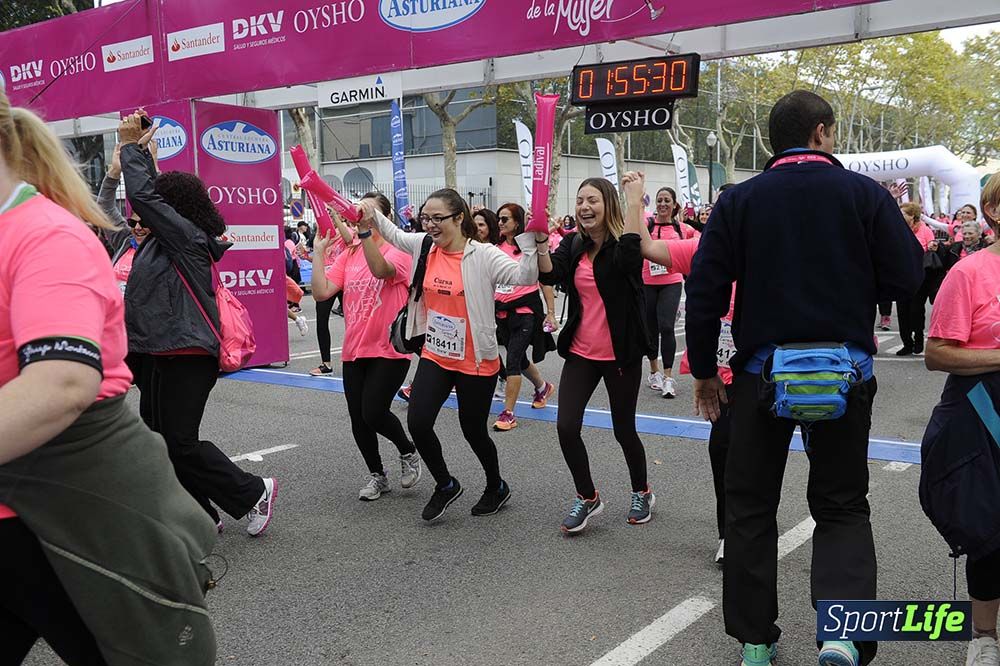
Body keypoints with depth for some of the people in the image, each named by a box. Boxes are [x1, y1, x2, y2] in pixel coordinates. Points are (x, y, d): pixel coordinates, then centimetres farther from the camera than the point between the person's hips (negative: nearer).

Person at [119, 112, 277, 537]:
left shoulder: (190, 237, -11)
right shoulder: (167, 240, 14)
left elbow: (142, 195, -16)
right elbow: (150, 191, 24)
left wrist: (130, 146, -4)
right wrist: (140, 149, 21)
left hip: (188, 354, -10)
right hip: (167, 354, 10)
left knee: (181, 442, -6)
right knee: (167, 441, 11)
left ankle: (253, 493, 7)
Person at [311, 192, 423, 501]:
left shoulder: (399, 252, -6)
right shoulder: (347, 256, 8)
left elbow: (380, 269, -30)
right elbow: (322, 292, -3)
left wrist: (366, 230, -38)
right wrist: (318, 251, -4)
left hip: (389, 349, -5)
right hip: (354, 350, 6)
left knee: (373, 413, -12)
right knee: (358, 420, 8)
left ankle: (408, 452, 18)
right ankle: (377, 475, 29)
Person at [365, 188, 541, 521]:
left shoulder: (483, 255, -15)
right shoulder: (424, 245, 1)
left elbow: (524, 275, -28)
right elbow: (395, 235, 22)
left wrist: (528, 238, -38)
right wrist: (373, 213, 12)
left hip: (476, 362, -5)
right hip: (434, 357, 5)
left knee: (473, 430, 8)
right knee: (417, 422, -6)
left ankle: (496, 486, 38)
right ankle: (445, 484, 21)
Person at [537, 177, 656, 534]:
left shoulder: (623, 244, -8)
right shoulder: (573, 244, 4)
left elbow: (629, 258, -32)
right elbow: (549, 273, -12)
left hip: (620, 354, -4)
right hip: (581, 353, 4)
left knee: (624, 431, 7)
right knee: (566, 427, -6)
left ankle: (642, 493, 34)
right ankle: (586, 497, 16)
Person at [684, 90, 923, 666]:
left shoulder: (738, 201, 0)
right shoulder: (865, 194, -2)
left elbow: (705, 290, -2)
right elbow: (905, 279, -4)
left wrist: (704, 369, 8)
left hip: (762, 372, 1)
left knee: (751, 506, 13)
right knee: (843, 507, 12)